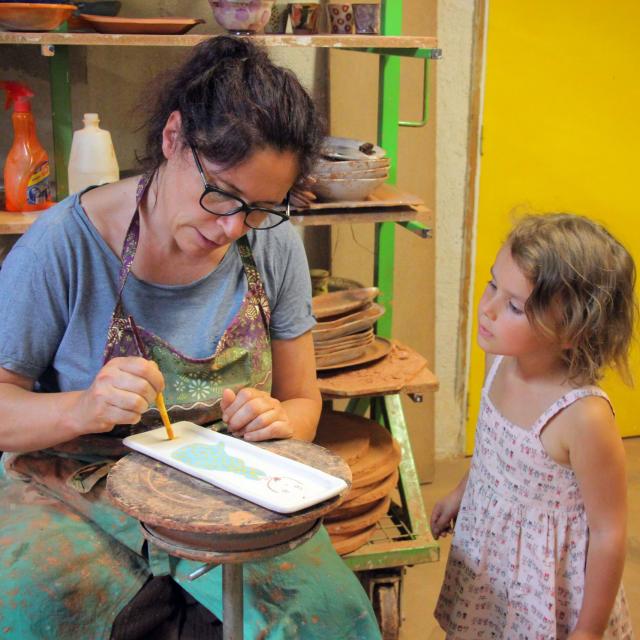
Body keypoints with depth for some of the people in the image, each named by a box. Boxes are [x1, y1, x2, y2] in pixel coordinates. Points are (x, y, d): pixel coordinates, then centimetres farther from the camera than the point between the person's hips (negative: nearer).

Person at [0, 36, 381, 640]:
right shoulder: (66, 243, -14)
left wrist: (277, 420, -16)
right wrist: (82, 409, -27)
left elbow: (302, 402, 7)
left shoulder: (273, 246, -3)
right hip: (80, 493, -2)